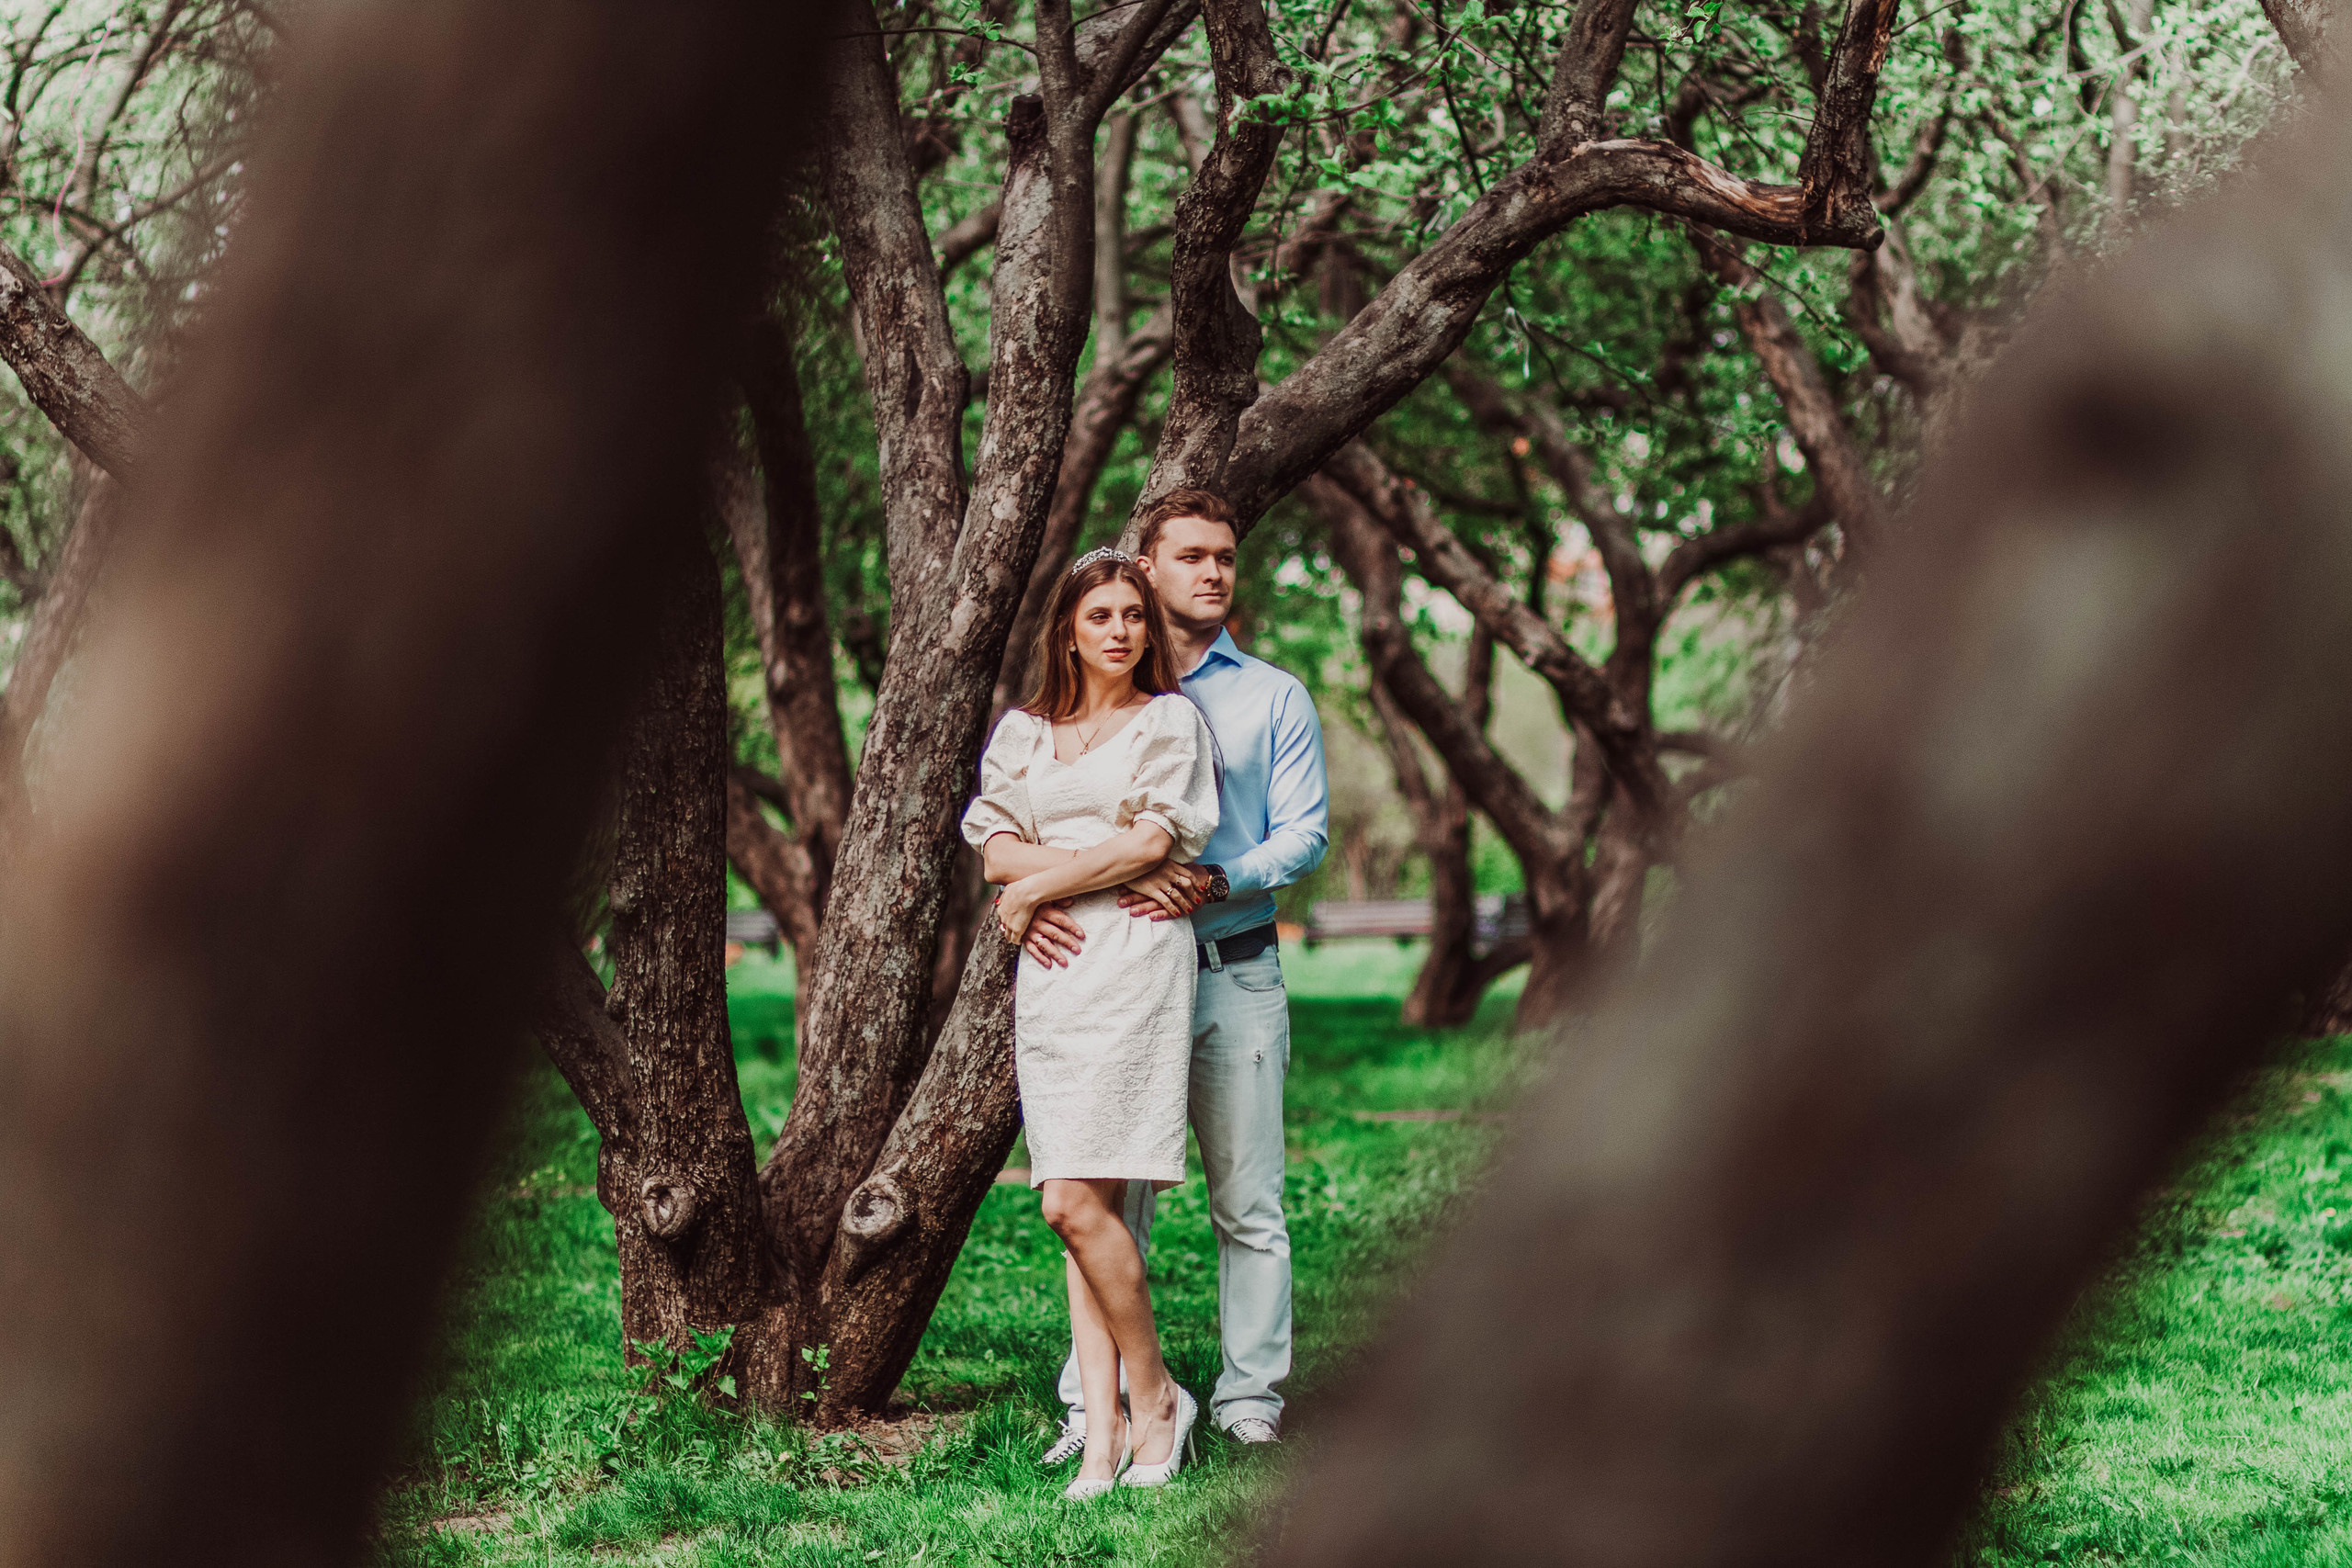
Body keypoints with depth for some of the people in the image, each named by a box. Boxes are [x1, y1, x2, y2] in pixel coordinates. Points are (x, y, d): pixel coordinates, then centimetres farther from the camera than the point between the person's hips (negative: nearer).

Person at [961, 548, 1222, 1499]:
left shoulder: (1171, 719, 7)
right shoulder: (1023, 733, 18)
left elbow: (1151, 838, -5)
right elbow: (995, 847, 6)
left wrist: (1038, 887, -1)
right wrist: (1114, 873, -6)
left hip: (1135, 959, -5)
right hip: (1051, 968, 5)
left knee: (1077, 1202, -14)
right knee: (1080, 1210, -1)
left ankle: (1152, 1395, 1)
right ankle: (1105, 1431, -1)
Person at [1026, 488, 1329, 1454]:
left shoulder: (1273, 698, 10)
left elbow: (1305, 833, 0)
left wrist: (1216, 884, -19)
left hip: (1235, 974, 0)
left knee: (1249, 1204, 2)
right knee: (1110, 1200, 1)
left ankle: (1250, 1397, 9)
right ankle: (1094, 1405, 6)